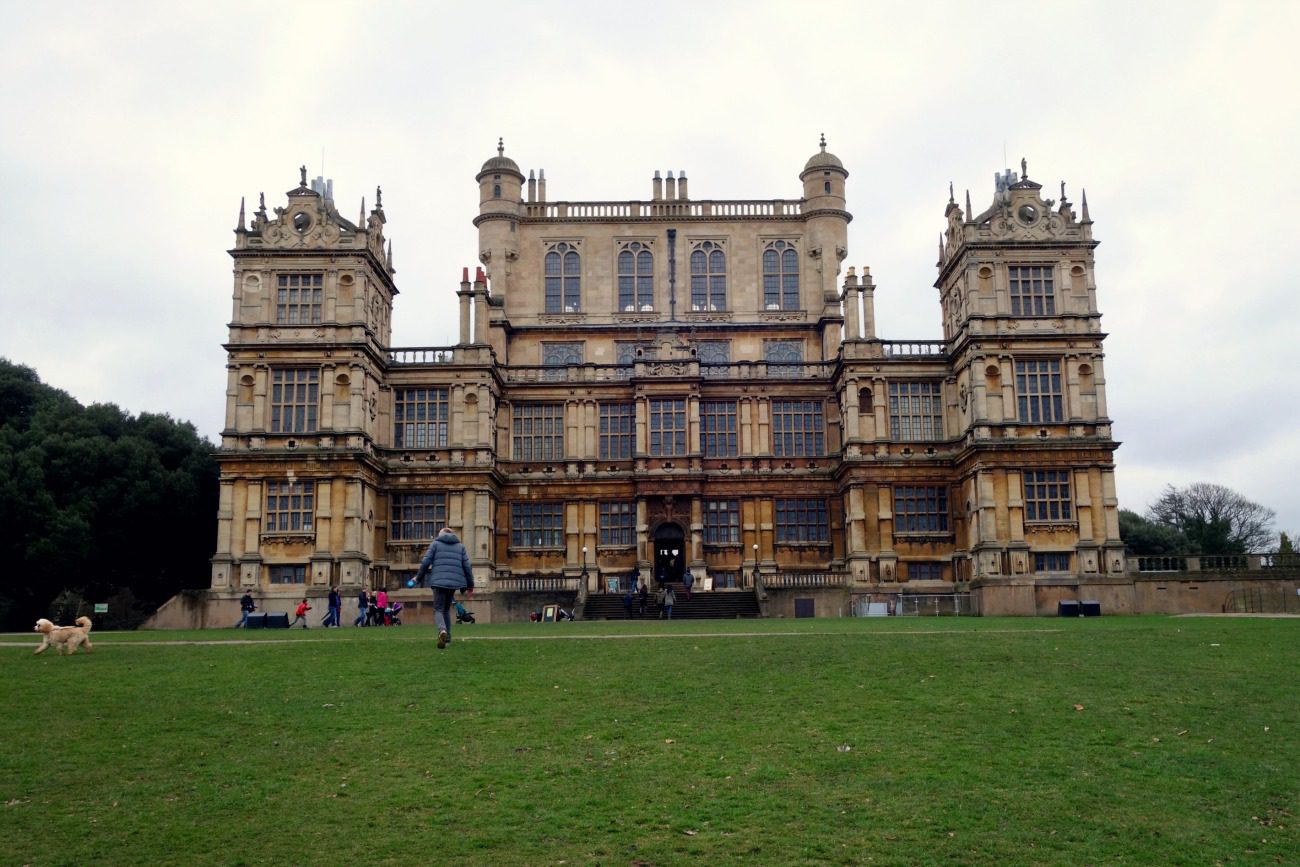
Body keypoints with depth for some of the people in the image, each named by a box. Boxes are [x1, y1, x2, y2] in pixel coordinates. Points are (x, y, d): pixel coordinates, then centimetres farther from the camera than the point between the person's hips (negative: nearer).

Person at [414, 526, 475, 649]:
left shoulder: (435, 543, 11)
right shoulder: (460, 546, 18)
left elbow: (425, 562, 1)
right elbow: (467, 566, 9)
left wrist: (419, 578, 13)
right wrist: (470, 586, 13)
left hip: (439, 582, -3)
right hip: (454, 582, 3)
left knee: (438, 609, -1)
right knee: (446, 609, 20)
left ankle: (442, 631, -30)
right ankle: (447, 637, 18)